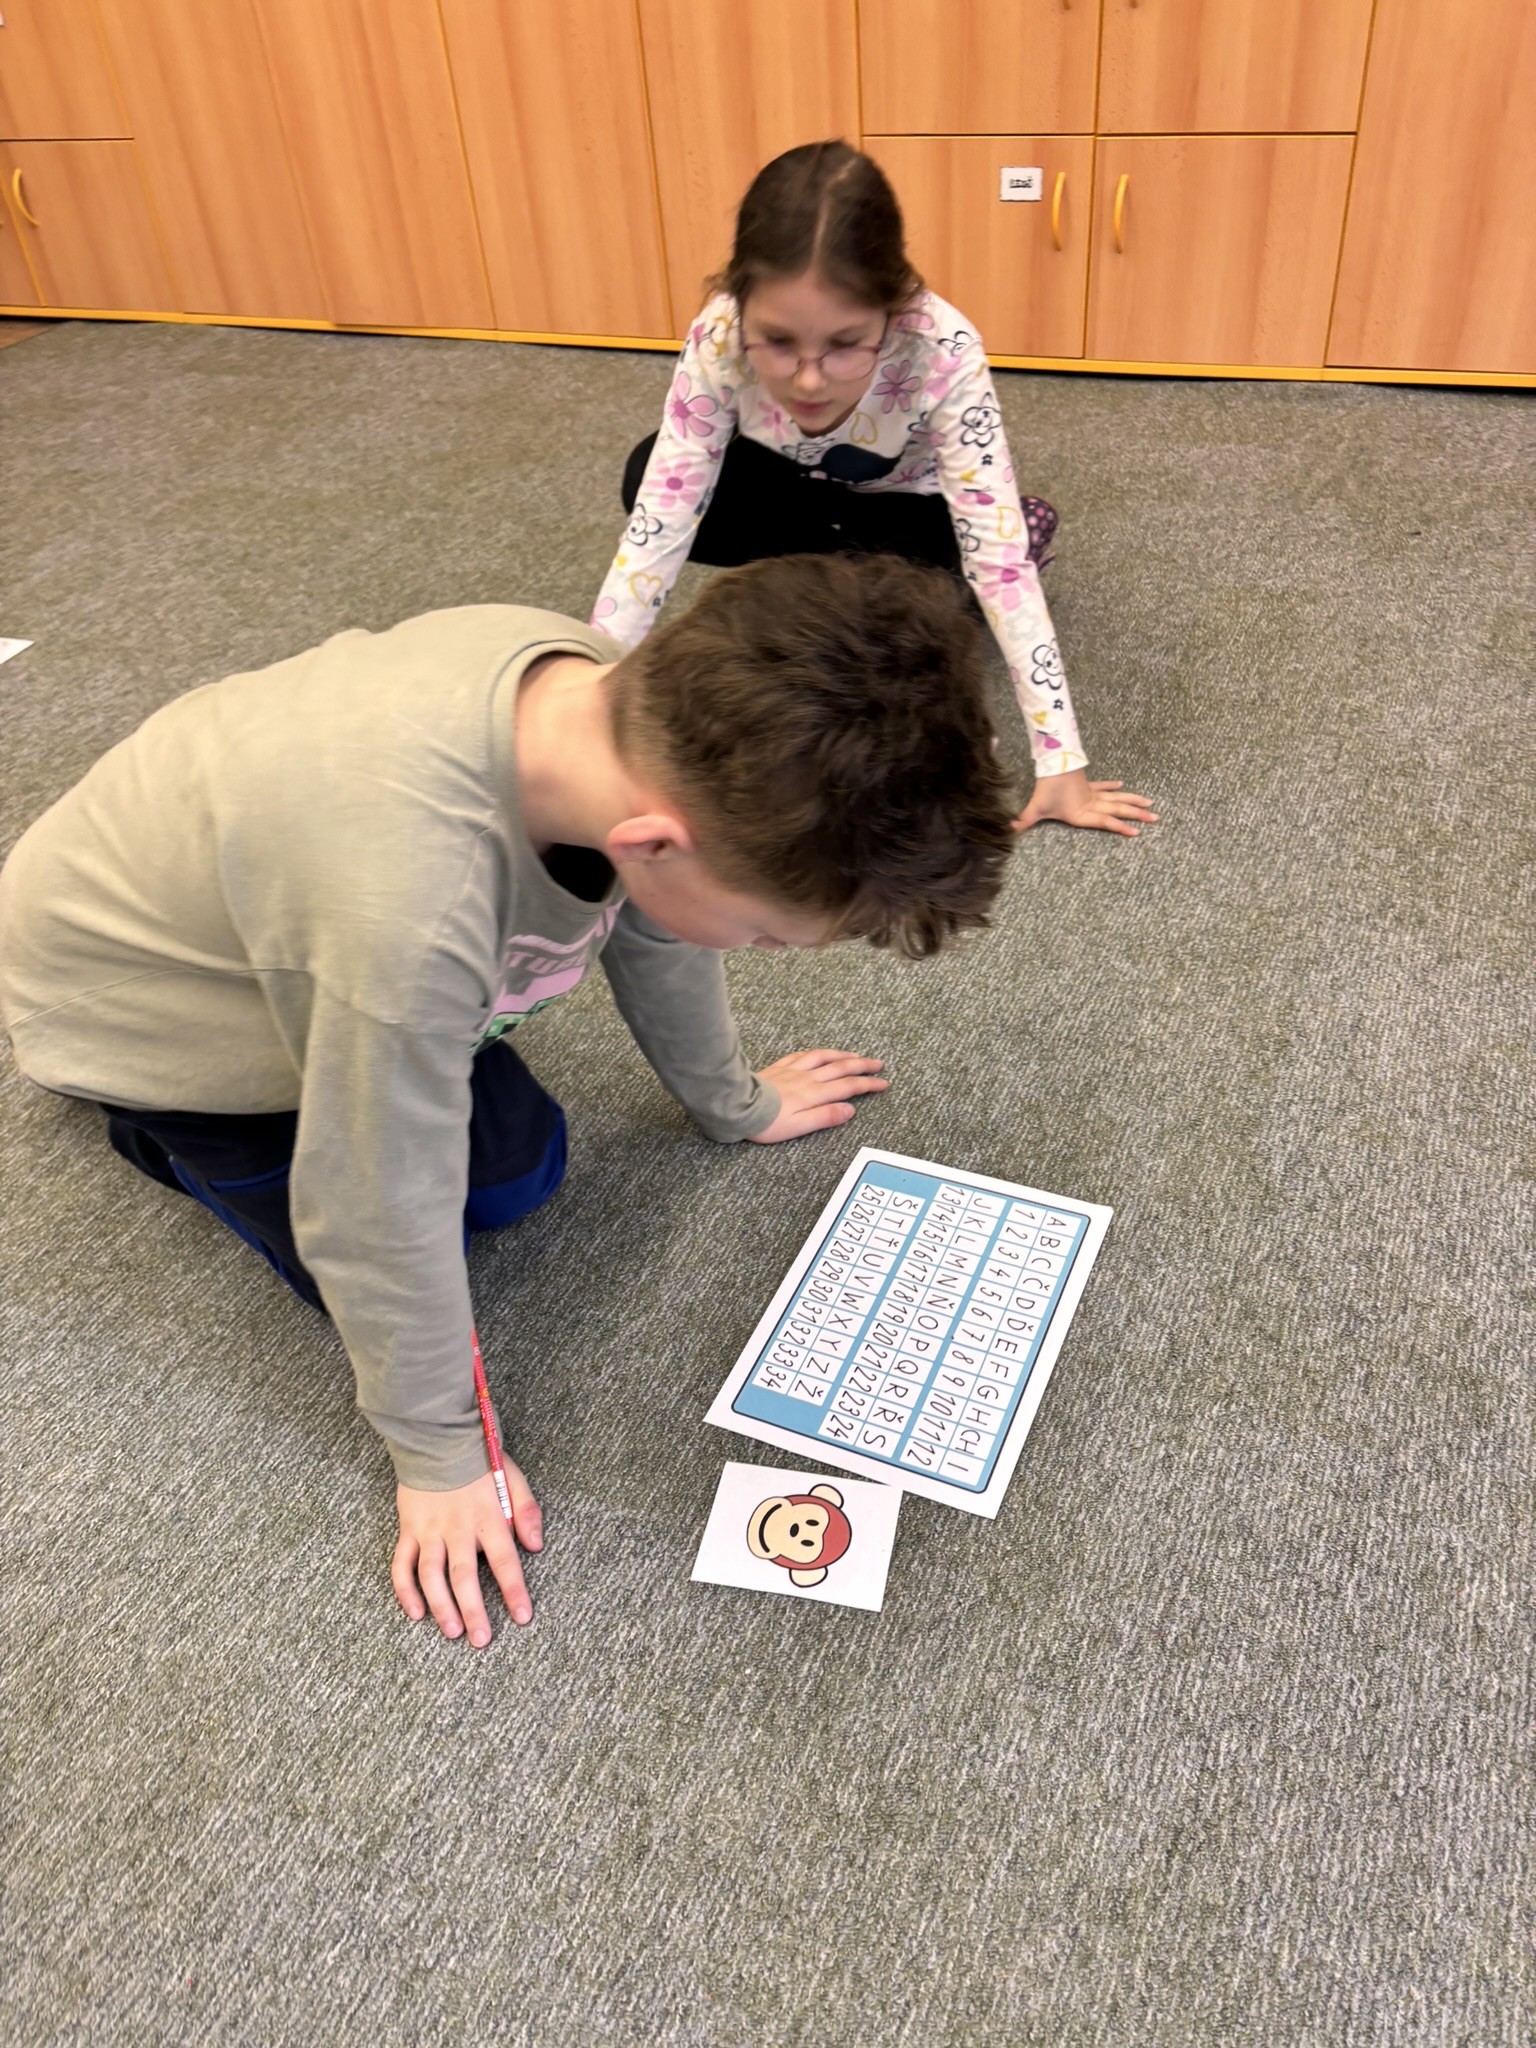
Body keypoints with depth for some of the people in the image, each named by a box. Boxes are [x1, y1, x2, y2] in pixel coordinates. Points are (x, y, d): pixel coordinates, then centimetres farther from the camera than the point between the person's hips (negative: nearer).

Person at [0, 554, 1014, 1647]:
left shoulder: (623, 702, -26)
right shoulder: (411, 906, -48)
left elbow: (656, 929, -5)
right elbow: (382, 1217, -31)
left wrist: (735, 1100, 12)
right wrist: (439, 1456, -13)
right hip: (136, 988, -5)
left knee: (522, 1170, 8)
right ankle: (154, 1117, 19)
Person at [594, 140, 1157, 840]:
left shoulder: (942, 355, -39)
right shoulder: (721, 336, -34)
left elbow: (1001, 559, -38)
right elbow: (655, 531, -33)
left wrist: (1060, 764, -41)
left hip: (904, 501, -2)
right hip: (793, 488, 2)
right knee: (651, 477, -27)